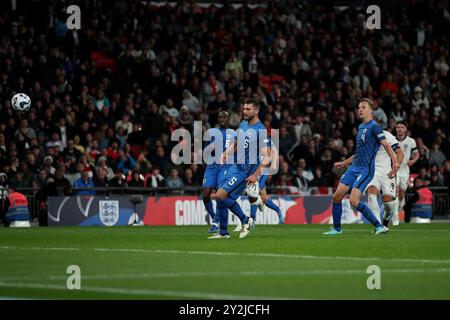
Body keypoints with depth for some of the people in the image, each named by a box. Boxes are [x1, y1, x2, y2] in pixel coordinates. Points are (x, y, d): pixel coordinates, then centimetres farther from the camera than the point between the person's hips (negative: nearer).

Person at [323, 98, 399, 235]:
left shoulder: (374, 127, -10)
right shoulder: (361, 127, 17)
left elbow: (386, 145, -17)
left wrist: (394, 162, -31)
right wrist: (343, 163, 32)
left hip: (366, 170, -8)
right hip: (354, 167, 8)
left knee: (354, 201, -19)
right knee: (337, 196, 3)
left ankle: (379, 226, -12)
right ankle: (336, 228, 17)